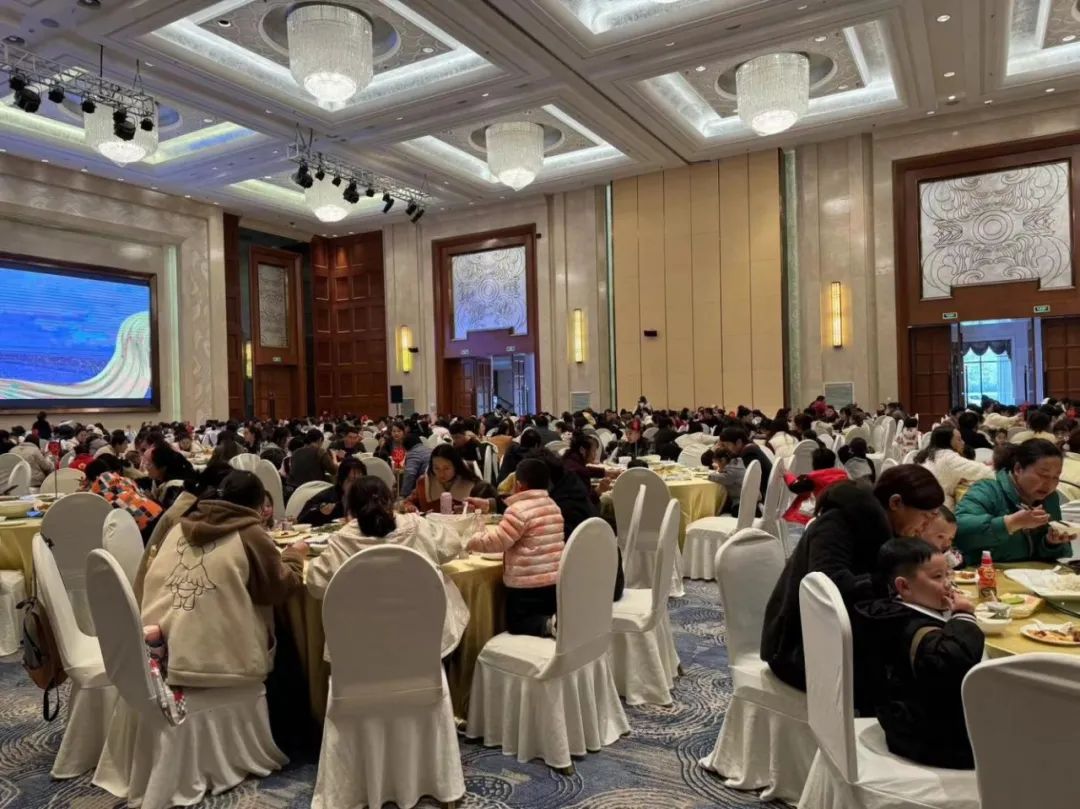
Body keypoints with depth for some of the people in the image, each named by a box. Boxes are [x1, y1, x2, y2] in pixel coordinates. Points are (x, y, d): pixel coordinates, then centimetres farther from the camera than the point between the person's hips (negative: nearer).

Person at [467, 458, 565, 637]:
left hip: (527, 584, -7)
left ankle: (549, 624, -17)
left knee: (516, 623, 7)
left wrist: (471, 539, 2)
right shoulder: (553, 506, 10)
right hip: (555, 581, 7)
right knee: (545, 615, 23)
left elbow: (496, 542, -16)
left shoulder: (519, 510, -16)